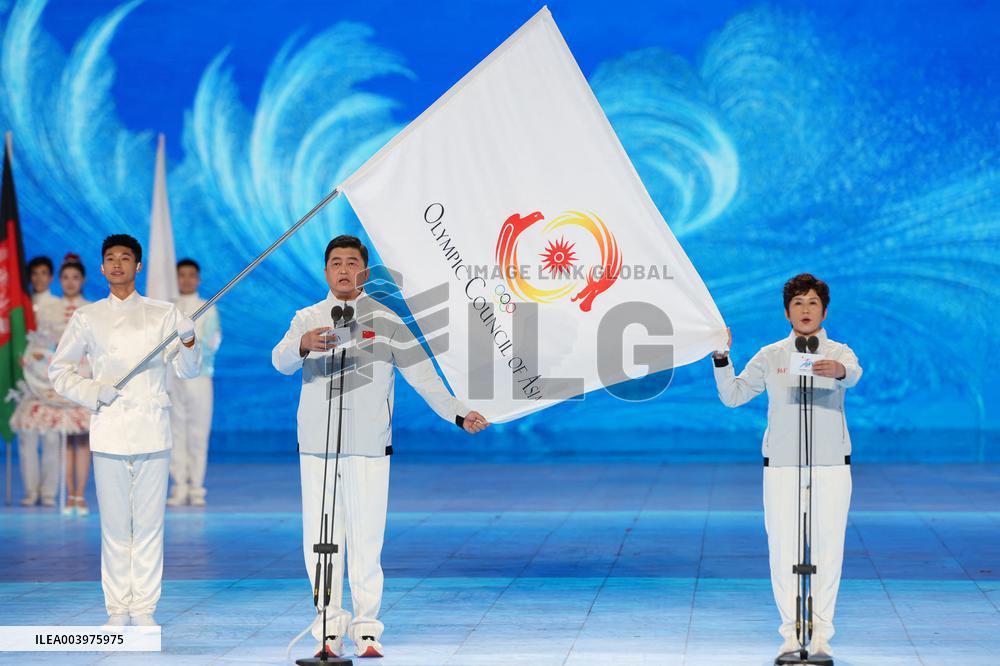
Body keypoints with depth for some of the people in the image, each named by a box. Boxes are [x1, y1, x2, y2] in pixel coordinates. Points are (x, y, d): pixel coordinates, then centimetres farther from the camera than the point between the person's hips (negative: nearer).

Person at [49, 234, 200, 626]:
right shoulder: (87, 318, 9)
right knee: (114, 524, 1)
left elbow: (187, 370, 5)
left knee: (149, 522, 0)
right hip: (109, 429, 0)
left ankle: (144, 609, 7)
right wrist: (93, 391, -4)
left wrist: (189, 343, -16)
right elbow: (58, 370, 13)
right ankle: (117, 610, 9)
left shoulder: (163, 314, 8)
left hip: (152, 428, 0)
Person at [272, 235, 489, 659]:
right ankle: (329, 631, 10)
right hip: (317, 448, 2)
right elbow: (280, 361, -8)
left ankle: (366, 629, 5)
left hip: (369, 448, -2)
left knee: (366, 539, -4)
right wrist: (304, 345, -31)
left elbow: (422, 374, -1)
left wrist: (459, 414, -13)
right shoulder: (307, 319, 9)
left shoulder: (385, 321, 4)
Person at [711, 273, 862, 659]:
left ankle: (820, 635, 10)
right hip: (781, 465, 1)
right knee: (783, 550, 0)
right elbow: (732, 396, 11)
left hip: (832, 467, -1)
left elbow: (853, 374, -21)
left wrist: (839, 370, -45)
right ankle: (791, 633, 9)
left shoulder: (838, 352, 3)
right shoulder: (770, 356, 9)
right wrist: (722, 358, -2)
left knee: (828, 550, 0)